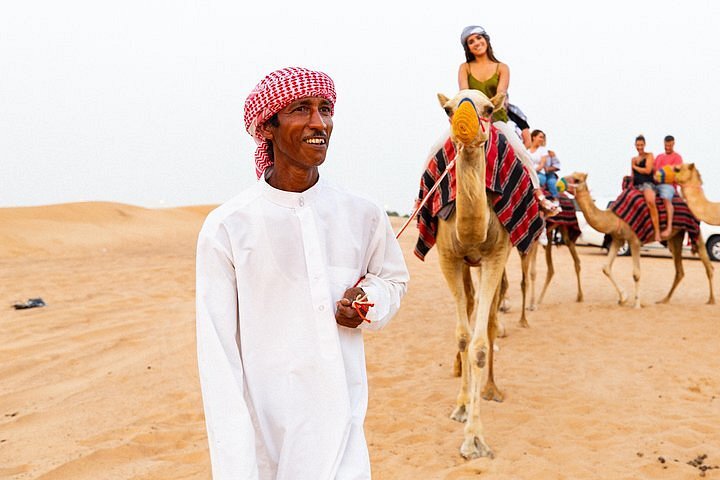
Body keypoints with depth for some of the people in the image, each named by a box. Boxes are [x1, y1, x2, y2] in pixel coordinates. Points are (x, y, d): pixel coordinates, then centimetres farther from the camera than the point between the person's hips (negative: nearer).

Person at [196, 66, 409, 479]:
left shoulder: (363, 217, -1)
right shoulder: (228, 228, -10)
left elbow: (394, 278, 19)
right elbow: (218, 357, -9)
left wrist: (369, 304, -5)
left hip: (344, 429, 2)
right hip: (265, 434, -2)